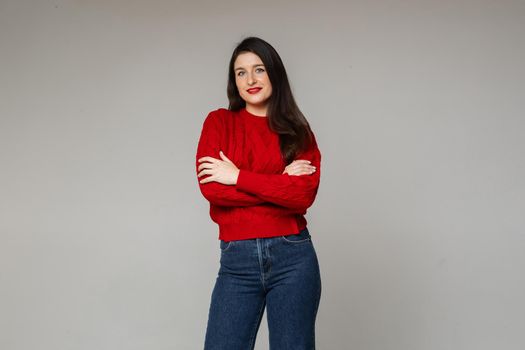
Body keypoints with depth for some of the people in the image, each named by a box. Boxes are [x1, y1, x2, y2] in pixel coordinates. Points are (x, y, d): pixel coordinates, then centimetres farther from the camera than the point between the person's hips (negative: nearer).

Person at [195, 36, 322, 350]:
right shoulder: (219, 122, 6)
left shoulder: (298, 131, 7)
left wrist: (238, 177, -11)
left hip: (293, 256, 0)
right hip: (237, 259, 0)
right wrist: (282, 184, -8)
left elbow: (305, 195, -8)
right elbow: (211, 187, -8)